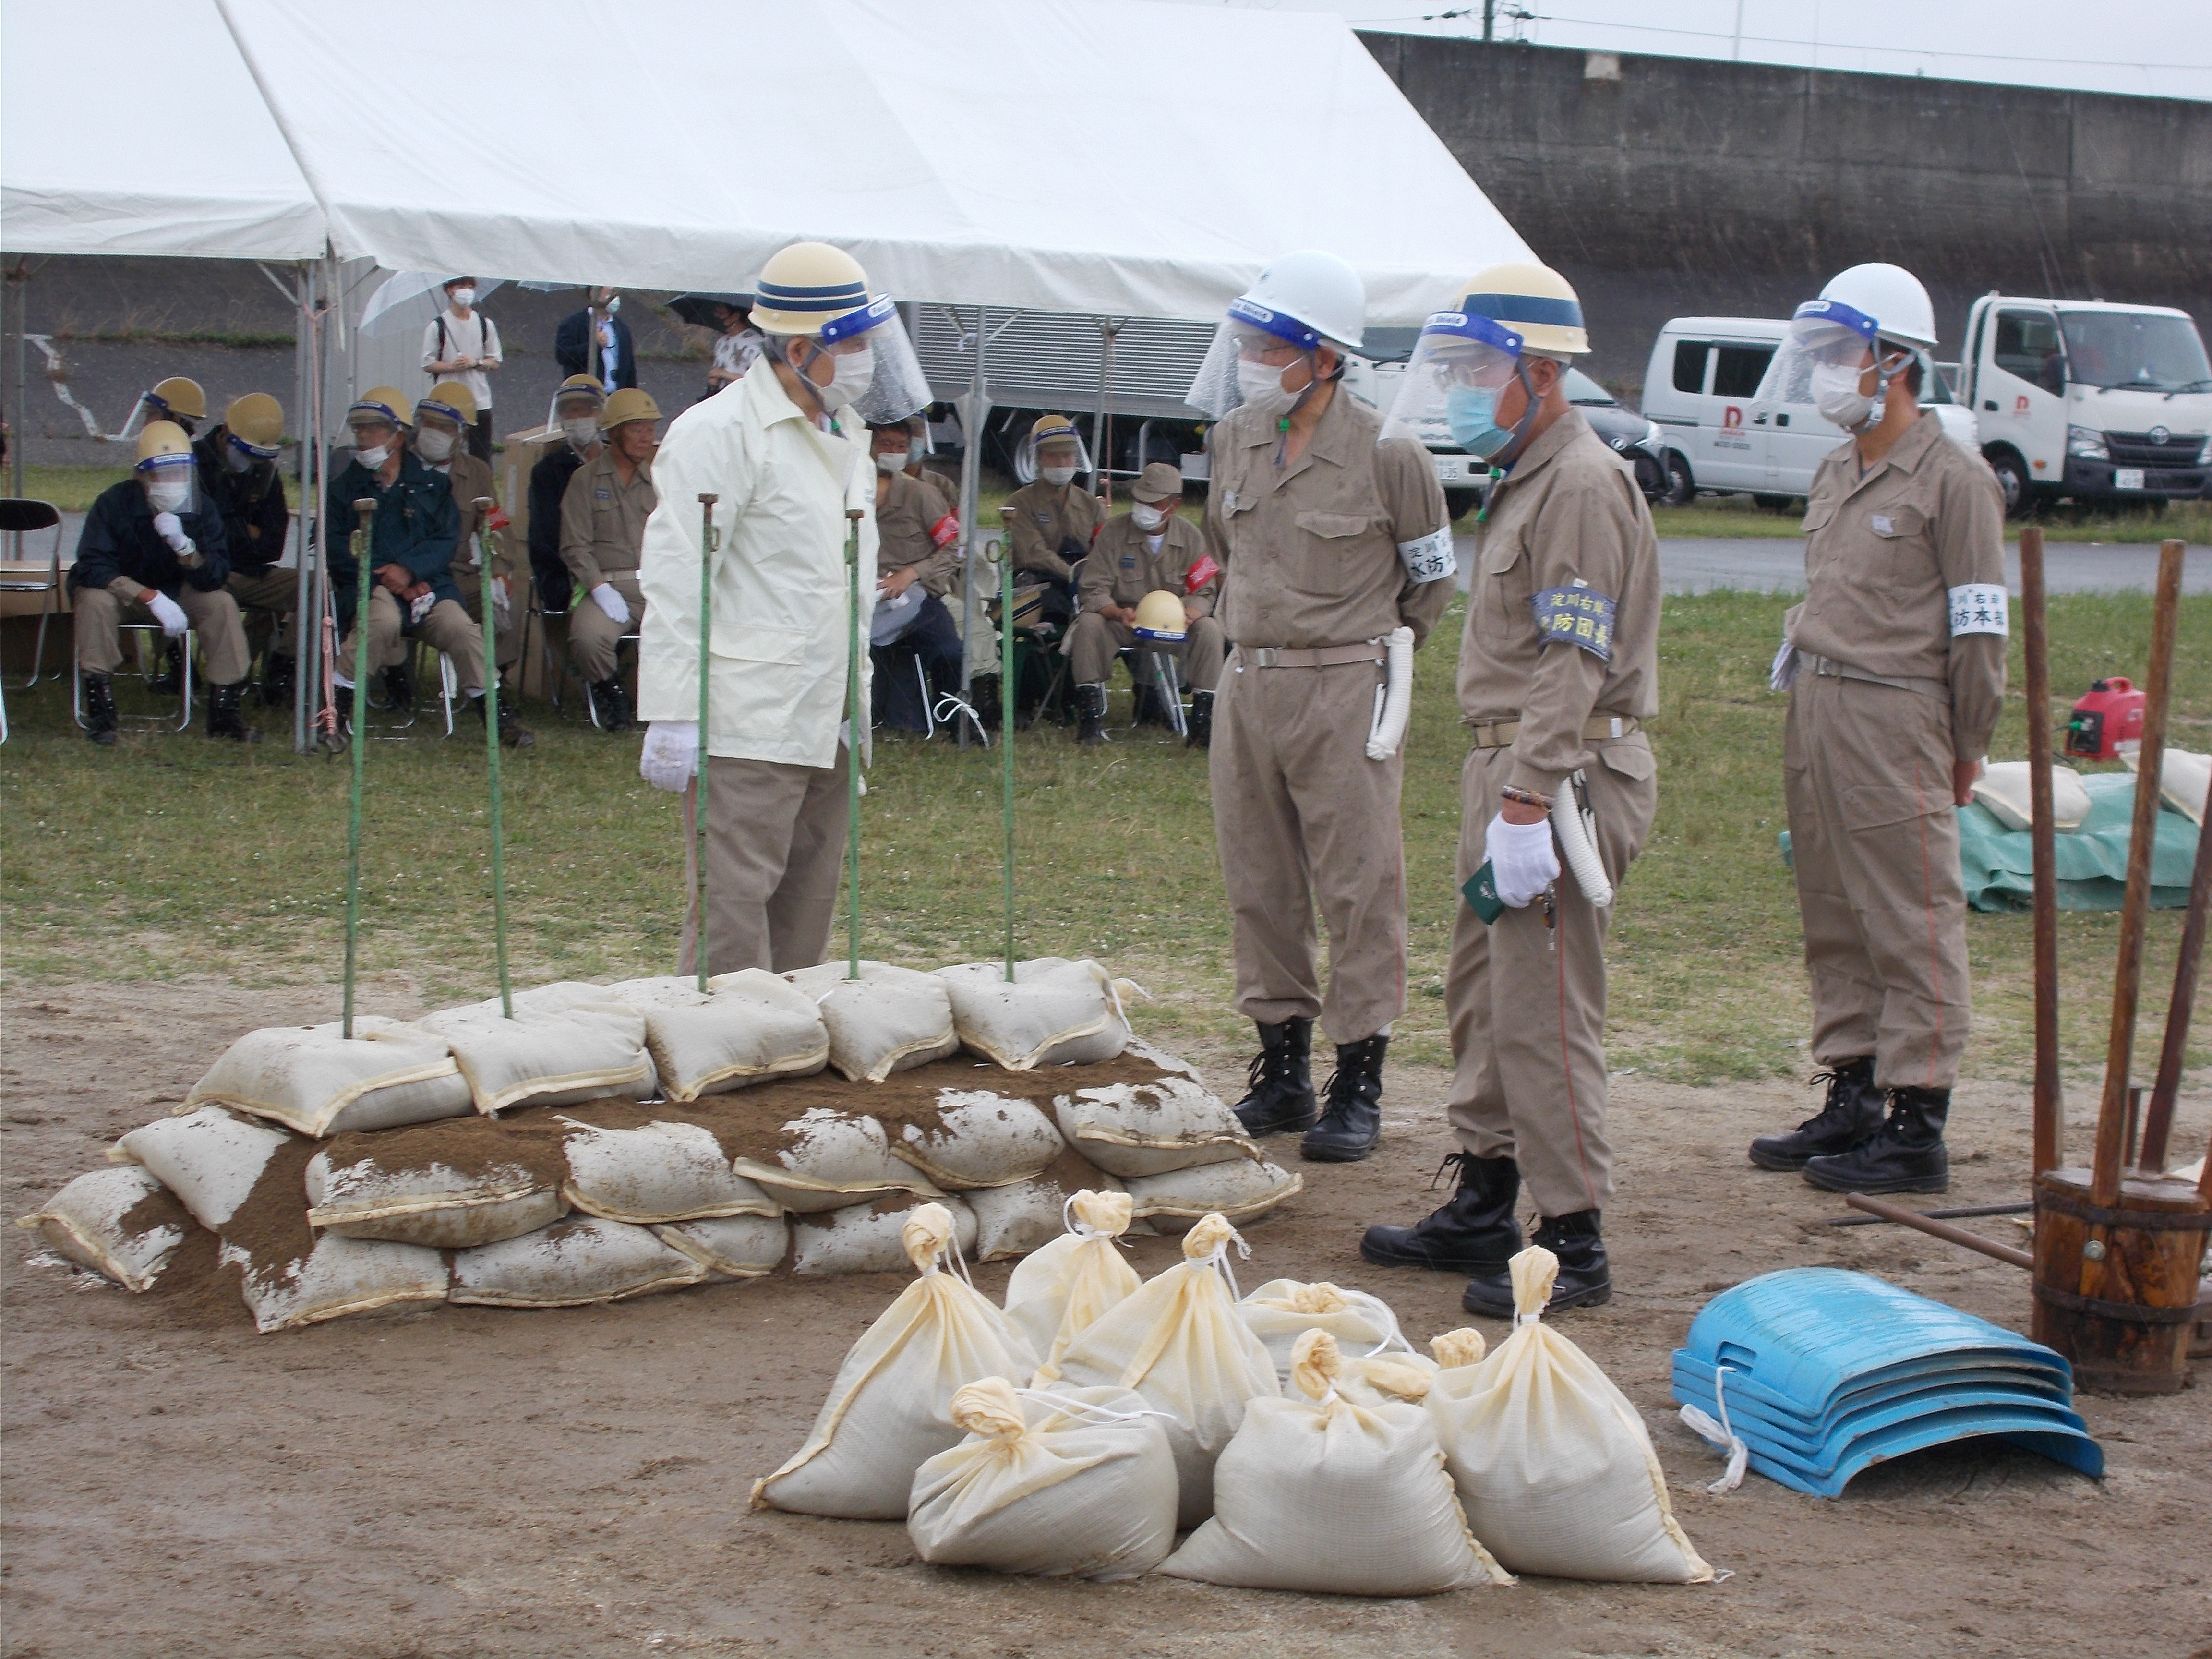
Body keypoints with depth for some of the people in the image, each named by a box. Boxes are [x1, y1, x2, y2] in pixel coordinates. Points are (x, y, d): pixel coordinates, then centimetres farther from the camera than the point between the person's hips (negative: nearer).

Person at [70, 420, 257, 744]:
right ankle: (100, 709, -29)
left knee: (222, 603, -22)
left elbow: (212, 579, -20)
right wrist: (152, 597, -37)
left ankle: (224, 710, -15)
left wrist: (184, 545, -41)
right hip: (121, 593, -3)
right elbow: (92, 568, -29)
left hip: (175, 595, 3)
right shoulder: (114, 503, -20)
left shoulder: (202, 509, -13)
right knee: (95, 600, -34)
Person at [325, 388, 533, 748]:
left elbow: (447, 539, 3)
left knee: (461, 627, -24)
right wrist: (388, 578, -10)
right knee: (384, 620, -36)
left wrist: (409, 570, -16)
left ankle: (494, 711, -14)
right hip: (368, 585, -1)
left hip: (425, 583, 1)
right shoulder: (345, 486, 13)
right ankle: (333, 705, -24)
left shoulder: (430, 483, 14)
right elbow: (336, 546, 3)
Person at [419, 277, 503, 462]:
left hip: (480, 403, 2)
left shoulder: (486, 325, 7)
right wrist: (452, 366, -16)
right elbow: (428, 365, 0)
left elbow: (495, 363, 9)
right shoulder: (438, 326, 0)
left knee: (482, 457, 3)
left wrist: (475, 363, -9)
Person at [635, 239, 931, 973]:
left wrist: (857, 695, 21)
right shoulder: (720, 431, -10)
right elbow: (676, 581, -14)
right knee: (734, 909, -8)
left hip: (827, 721, 9)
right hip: (749, 723, -9)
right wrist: (673, 716, -18)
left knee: (809, 906, 11)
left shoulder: (844, 433, 17)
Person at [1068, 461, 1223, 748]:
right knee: (1089, 624, -32)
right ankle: (1092, 718, -26)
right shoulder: (1114, 531, -7)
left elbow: (1205, 592, -2)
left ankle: (1204, 722, -21)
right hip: (1122, 620, -1)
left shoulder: (1190, 537, -1)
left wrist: (1189, 614, -27)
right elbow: (1094, 590, -10)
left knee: (1210, 630, -27)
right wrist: (1120, 613, -32)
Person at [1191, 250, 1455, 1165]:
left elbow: (1430, 577, 4)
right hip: (1248, 681, 6)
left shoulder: (1386, 453, -9)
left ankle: (1360, 1083, 4)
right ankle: (1281, 1070, 20)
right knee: (1259, 884, 10)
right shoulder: (1235, 440, 7)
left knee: (1359, 885, -3)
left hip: (1347, 689, -6)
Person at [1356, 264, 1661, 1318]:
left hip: (1565, 776, -11)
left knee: (1544, 1012, -9)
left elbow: (1573, 665, -21)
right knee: (1481, 993, 16)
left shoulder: (1583, 486, -14)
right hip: (1508, 768, 11)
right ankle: (1482, 1208, 26)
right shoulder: (1524, 480, 19)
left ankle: (1574, 1242, -4)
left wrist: (1529, 803, -25)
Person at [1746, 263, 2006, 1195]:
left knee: (1912, 926, -5)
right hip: (1813, 713, 8)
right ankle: (1851, 1100, 21)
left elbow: (1978, 628, -8)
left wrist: (1967, 750, -6)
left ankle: (1917, 1128, -2)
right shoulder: (1835, 475, 16)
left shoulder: (1950, 479, -8)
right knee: (1834, 919, 12)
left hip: (1894, 720, -8)